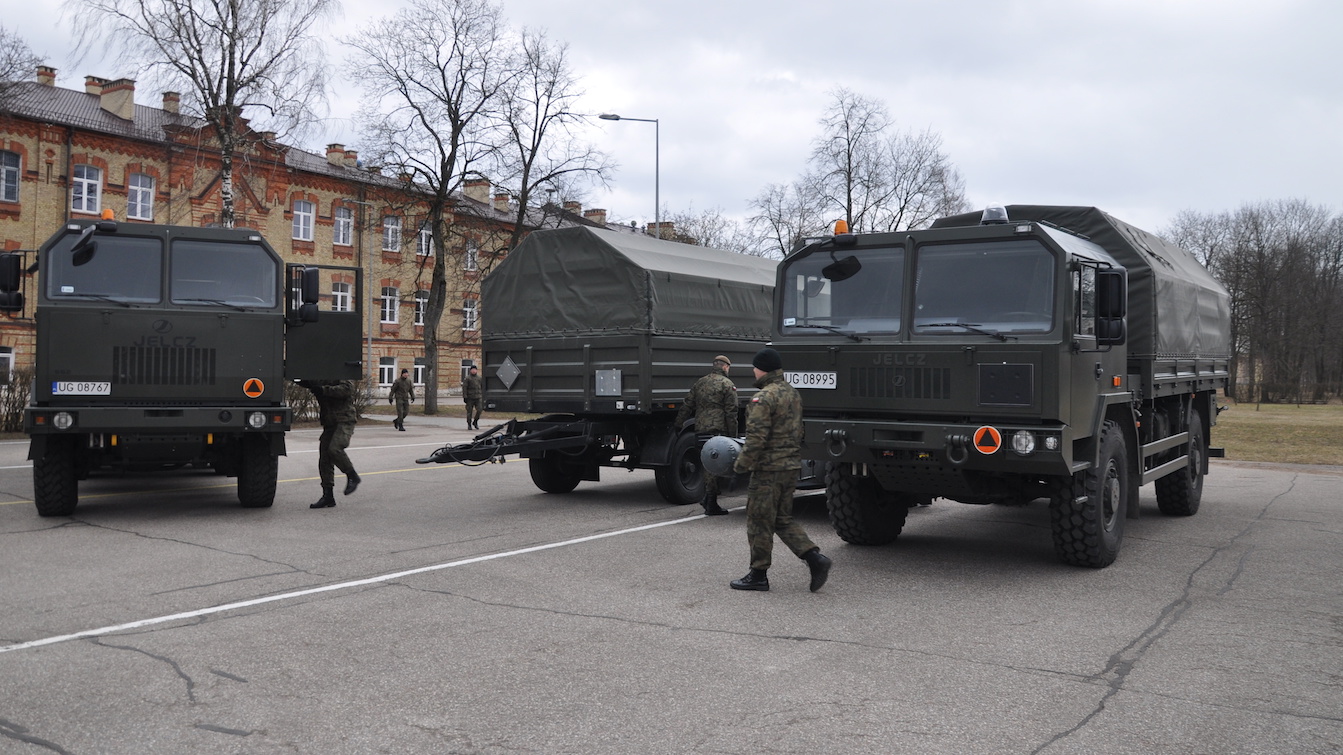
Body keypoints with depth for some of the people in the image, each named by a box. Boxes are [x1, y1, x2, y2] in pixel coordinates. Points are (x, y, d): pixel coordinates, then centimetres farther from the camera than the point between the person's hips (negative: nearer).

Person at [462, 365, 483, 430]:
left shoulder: (479, 378, 12)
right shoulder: (467, 378, -2)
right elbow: (464, 388, -6)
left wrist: (482, 395, 14)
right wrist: (465, 397, -12)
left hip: (477, 398, 3)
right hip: (470, 398, -3)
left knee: (479, 410, -6)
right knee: (469, 412, 1)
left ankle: (475, 422, 16)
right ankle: (469, 425, 12)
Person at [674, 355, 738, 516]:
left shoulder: (699, 383, 16)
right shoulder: (727, 384, -2)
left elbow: (686, 407, 15)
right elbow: (731, 412, -7)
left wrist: (678, 426, 19)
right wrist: (733, 435, -6)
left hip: (700, 430, 6)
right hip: (718, 430, -6)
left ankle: (707, 498, 19)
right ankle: (711, 505, 0)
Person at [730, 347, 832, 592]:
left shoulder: (764, 398, -17)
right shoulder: (793, 393, 13)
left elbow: (756, 438, -21)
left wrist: (741, 464, -10)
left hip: (768, 469, -9)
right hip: (791, 467, 9)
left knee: (759, 522, 3)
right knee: (783, 520, 16)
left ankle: (758, 575, 12)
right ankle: (815, 559, 4)